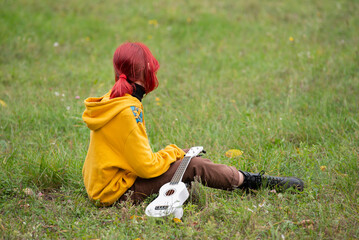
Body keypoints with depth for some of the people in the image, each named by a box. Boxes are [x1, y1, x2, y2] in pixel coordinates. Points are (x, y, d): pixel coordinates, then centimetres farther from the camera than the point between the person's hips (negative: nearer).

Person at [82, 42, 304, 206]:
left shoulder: (112, 100, 7)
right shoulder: (127, 110, -24)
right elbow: (146, 166, -22)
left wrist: (174, 152, 12)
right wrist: (174, 152, -4)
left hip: (102, 184, 10)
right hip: (119, 191, -10)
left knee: (185, 156, 13)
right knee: (194, 166, -6)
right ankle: (255, 182, 7)